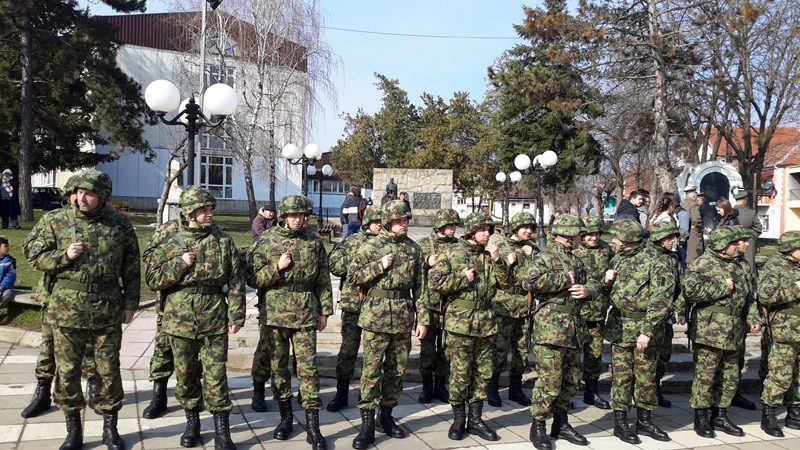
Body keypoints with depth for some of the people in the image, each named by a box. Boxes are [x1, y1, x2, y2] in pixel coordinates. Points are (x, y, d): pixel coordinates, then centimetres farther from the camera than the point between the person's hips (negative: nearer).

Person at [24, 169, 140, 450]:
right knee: (67, 371, 7)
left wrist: (131, 303, 4)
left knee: (109, 370, 8)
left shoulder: (120, 225, 0)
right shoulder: (55, 221, -1)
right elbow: (34, 255, 4)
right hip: (66, 309, 1)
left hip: (107, 310, 0)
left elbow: (131, 268, 5)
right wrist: (64, 256, -14)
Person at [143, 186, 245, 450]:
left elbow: (236, 281, 2)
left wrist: (236, 316, -2)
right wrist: (180, 265, -14)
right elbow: (152, 278, 1)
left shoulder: (223, 240, 1)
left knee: (215, 375, 0)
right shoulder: (166, 239, 1)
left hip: (215, 318, -1)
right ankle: (192, 422, 30)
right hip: (179, 317, 1)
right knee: (185, 373, 12)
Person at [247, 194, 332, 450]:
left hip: (306, 314, 0)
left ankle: (312, 426, 4)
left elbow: (323, 280, 8)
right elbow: (253, 277, 0)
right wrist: (277, 268, -14)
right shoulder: (266, 242, 1)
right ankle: (285, 417, 26)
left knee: (308, 367, -2)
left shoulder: (315, 243, 5)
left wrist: (325, 311, 5)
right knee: (278, 365, 9)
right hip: (275, 312, 0)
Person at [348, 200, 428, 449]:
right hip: (376, 315, -3)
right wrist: (379, 266, -13)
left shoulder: (414, 249, 8)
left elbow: (419, 287, 8)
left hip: (403, 318, 3)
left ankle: (387, 416, 25)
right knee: (371, 369, -4)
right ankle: (367, 424, 2)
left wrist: (423, 319, 4)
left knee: (396, 369, 10)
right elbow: (352, 274, -1)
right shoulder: (372, 246, 0)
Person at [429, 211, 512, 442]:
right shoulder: (452, 253, -3)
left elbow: (505, 283, 6)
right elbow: (435, 282, -10)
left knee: (483, 372, 10)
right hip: (460, 321, -5)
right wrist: (464, 278, -13)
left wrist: (497, 260, -8)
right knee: (460, 373, 1)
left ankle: (475, 419, 21)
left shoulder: (489, 254, 11)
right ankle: (459, 419, 15)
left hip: (486, 322, 5)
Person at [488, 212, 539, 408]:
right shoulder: (501, 247, -2)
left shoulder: (533, 249, 12)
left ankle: (515, 389, 23)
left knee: (522, 350, 10)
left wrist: (531, 257, -11)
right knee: (500, 349, -4)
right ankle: (492, 389, 11)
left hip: (526, 307, 5)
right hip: (504, 305, -5)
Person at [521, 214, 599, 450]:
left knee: (571, 380, 15)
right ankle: (538, 428, 8)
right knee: (549, 381, -6)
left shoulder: (576, 260, 18)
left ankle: (561, 424, 29)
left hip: (573, 330, 9)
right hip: (550, 330, -9)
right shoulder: (545, 257, -9)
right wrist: (564, 280, -19)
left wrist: (587, 289, -4)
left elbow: (594, 283, 21)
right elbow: (529, 281, -26)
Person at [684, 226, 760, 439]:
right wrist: (723, 287, -17)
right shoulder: (702, 264, -10)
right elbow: (691, 290, -23)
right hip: (709, 331, -8)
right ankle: (701, 417, 10)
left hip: (732, 333, 8)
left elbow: (747, 296, 25)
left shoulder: (736, 266, 17)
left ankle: (719, 415, 26)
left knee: (730, 377, 13)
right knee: (705, 375, -2)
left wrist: (753, 318, 11)